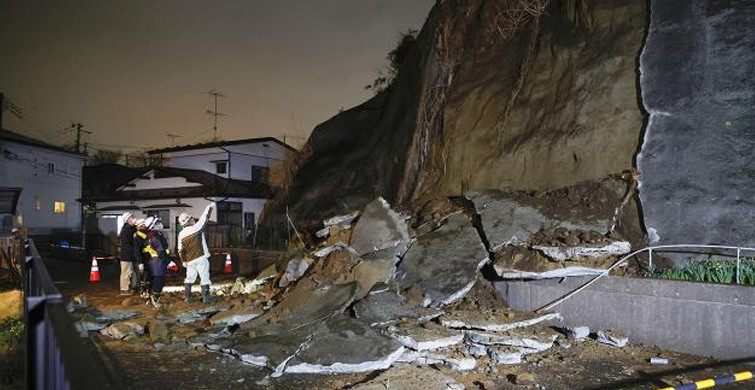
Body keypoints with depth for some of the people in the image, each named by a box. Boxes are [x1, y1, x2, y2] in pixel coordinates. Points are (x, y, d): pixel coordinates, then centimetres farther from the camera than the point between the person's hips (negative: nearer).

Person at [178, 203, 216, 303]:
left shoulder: (181, 234, 4)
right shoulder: (196, 227, -11)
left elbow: (180, 250, 8)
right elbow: (205, 217, 0)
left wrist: (184, 261, 20)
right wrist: (210, 207, 14)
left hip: (190, 260, 5)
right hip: (201, 258, -5)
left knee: (189, 278, 16)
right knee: (204, 277, 0)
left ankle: (187, 297, 17)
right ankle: (206, 297, 2)